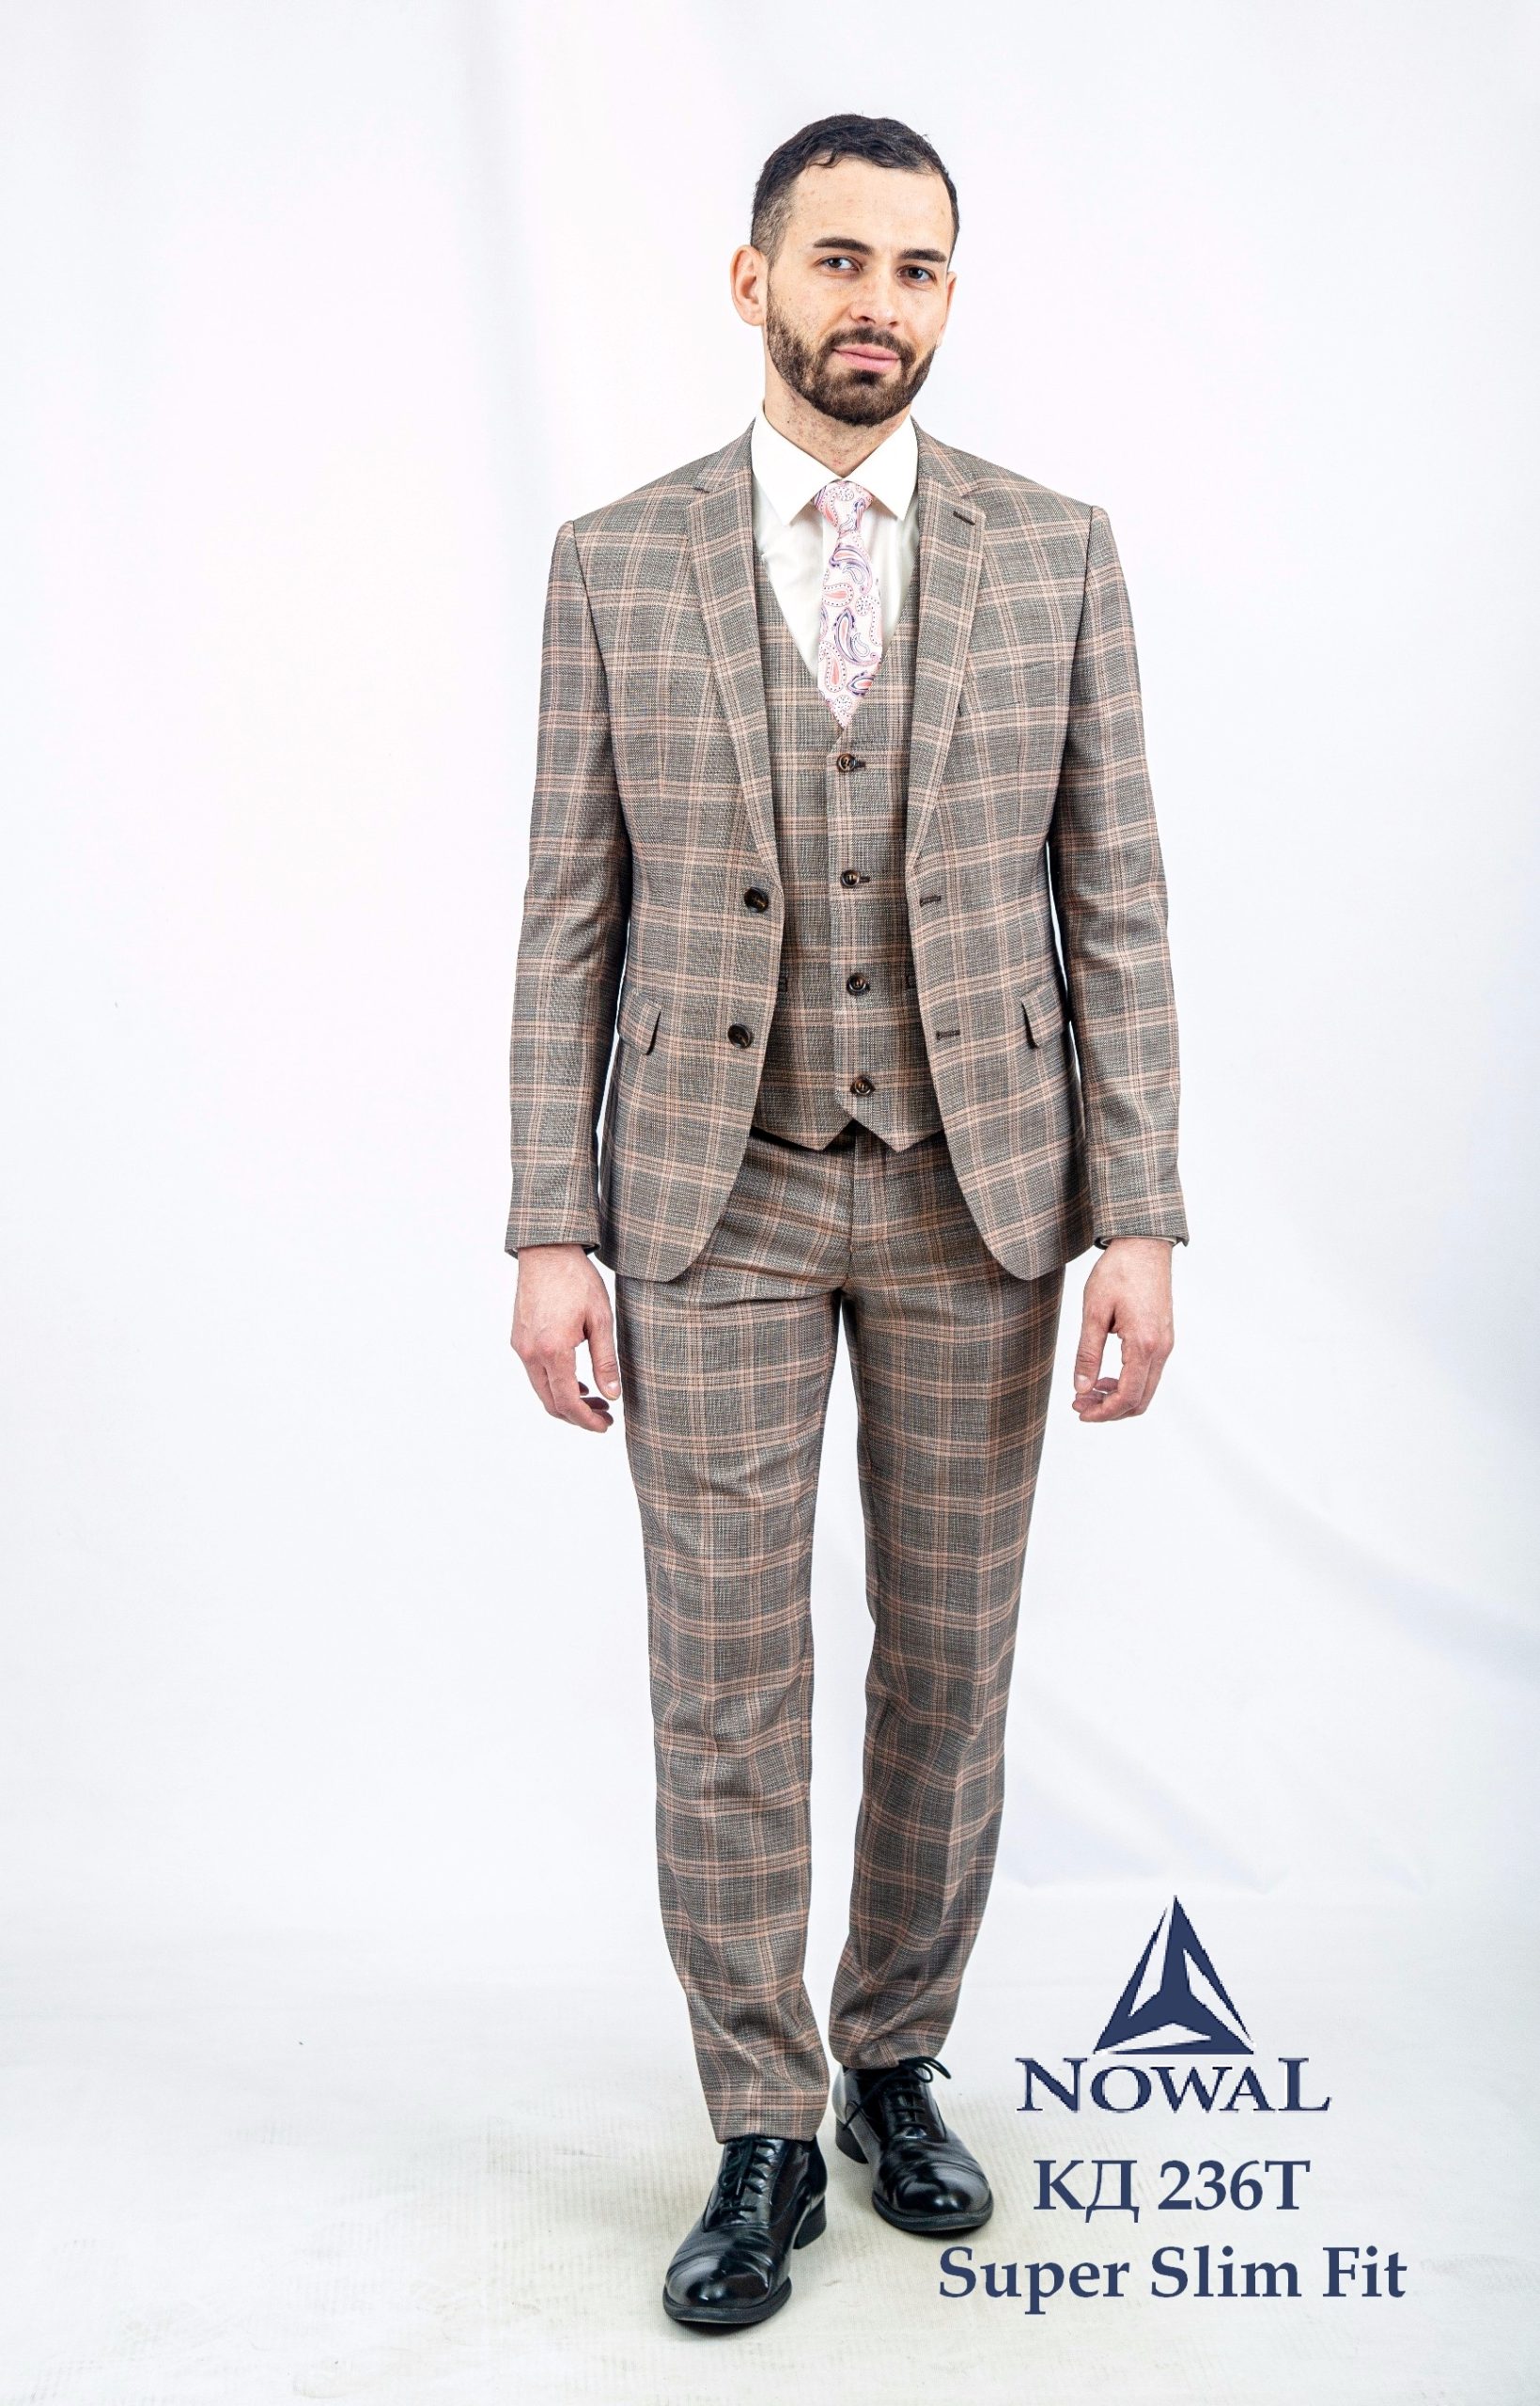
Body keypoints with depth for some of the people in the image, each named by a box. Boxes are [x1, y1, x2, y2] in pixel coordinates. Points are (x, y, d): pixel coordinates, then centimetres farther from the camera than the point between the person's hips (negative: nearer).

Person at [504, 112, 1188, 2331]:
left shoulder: (1055, 554, 2)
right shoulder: (617, 564, 2)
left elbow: (1114, 902, 0)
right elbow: (571, 920, 1)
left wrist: (1137, 1220, -7)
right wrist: (548, 1237, -5)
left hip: (979, 1188, 1)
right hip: (714, 1193, 0)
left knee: (949, 1661, 10)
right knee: (726, 1678, 2)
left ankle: (895, 2061, 30)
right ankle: (764, 2134, 18)